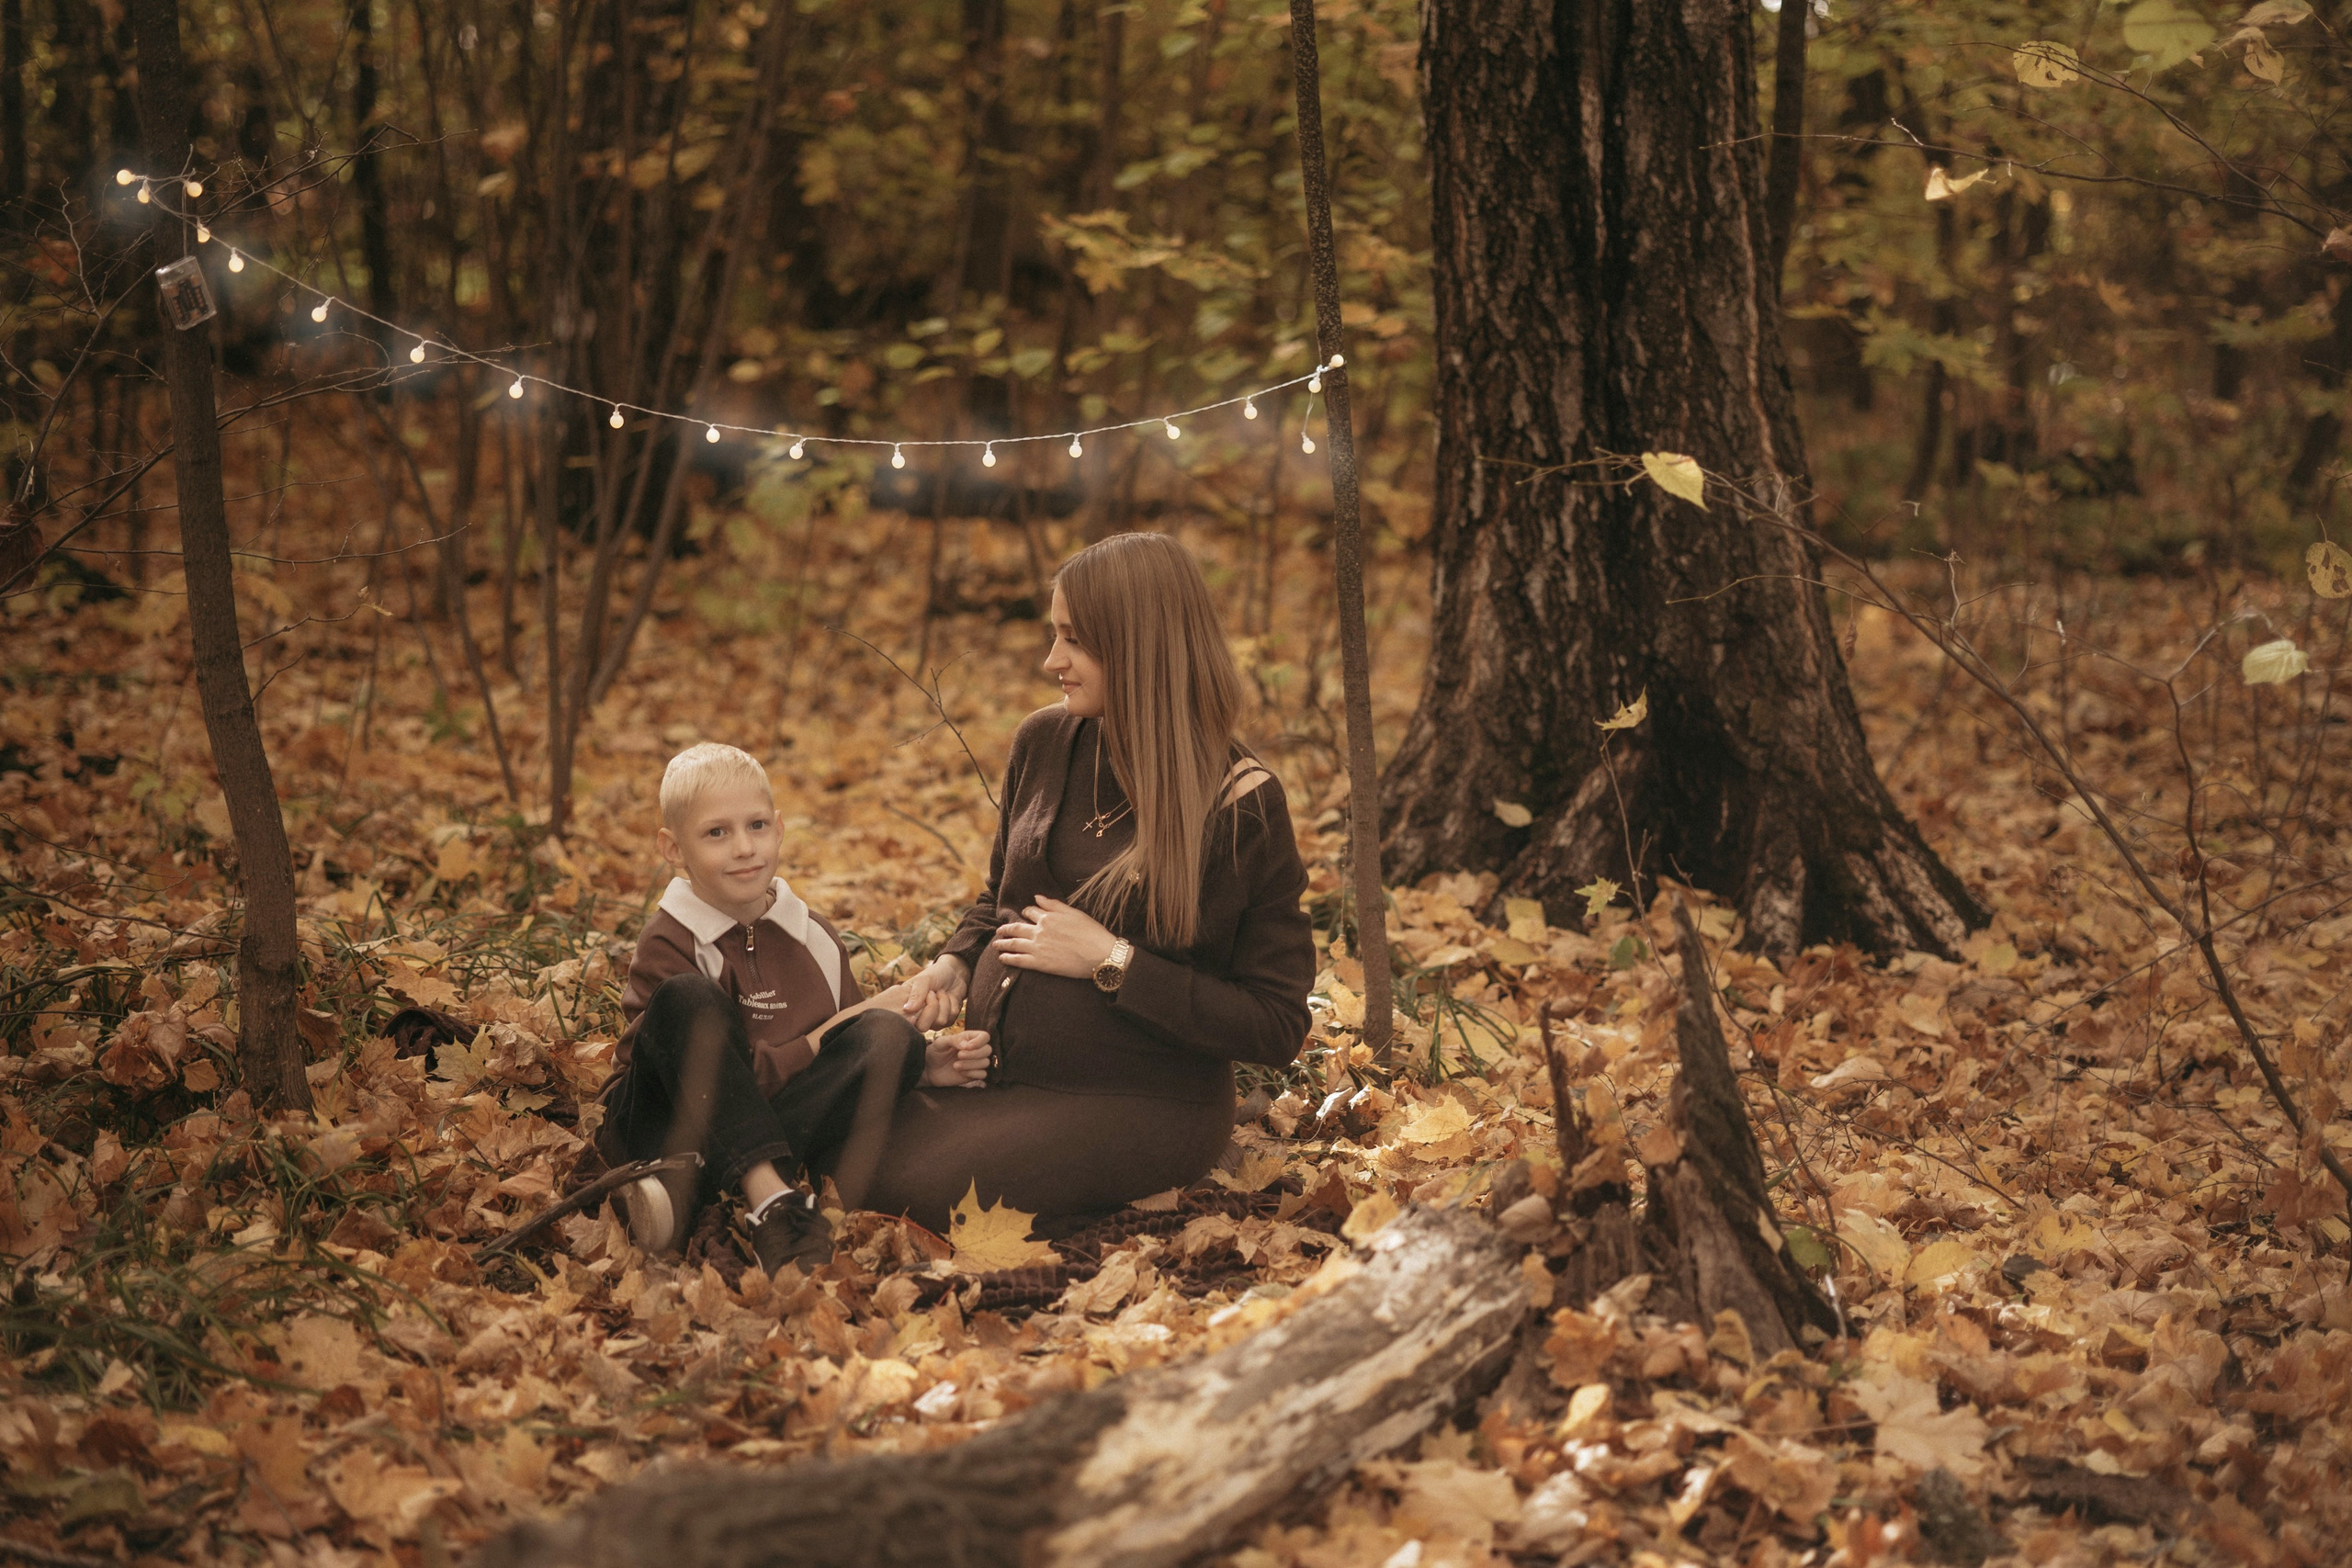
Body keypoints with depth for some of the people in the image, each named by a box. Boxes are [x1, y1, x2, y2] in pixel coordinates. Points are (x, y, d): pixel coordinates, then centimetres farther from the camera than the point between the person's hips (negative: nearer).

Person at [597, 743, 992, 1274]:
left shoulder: (814, 938, 7)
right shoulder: (667, 944, -11)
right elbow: (741, 1078, -17)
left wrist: (919, 1063, -9)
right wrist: (837, 1030, -18)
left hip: (767, 1134, 5)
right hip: (665, 1126, -5)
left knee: (888, 1035, -18)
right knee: (687, 999, -30)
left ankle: (688, 1189, -32)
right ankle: (771, 1201, -40)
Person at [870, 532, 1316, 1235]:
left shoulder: (1241, 807, -12)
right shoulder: (1044, 742, 5)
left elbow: (1278, 1029, -14)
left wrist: (1113, 962, -17)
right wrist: (956, 963, 1)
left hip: (1138, 1104, -6)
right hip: (993, 1073, 7)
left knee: (908, 1185, -27)